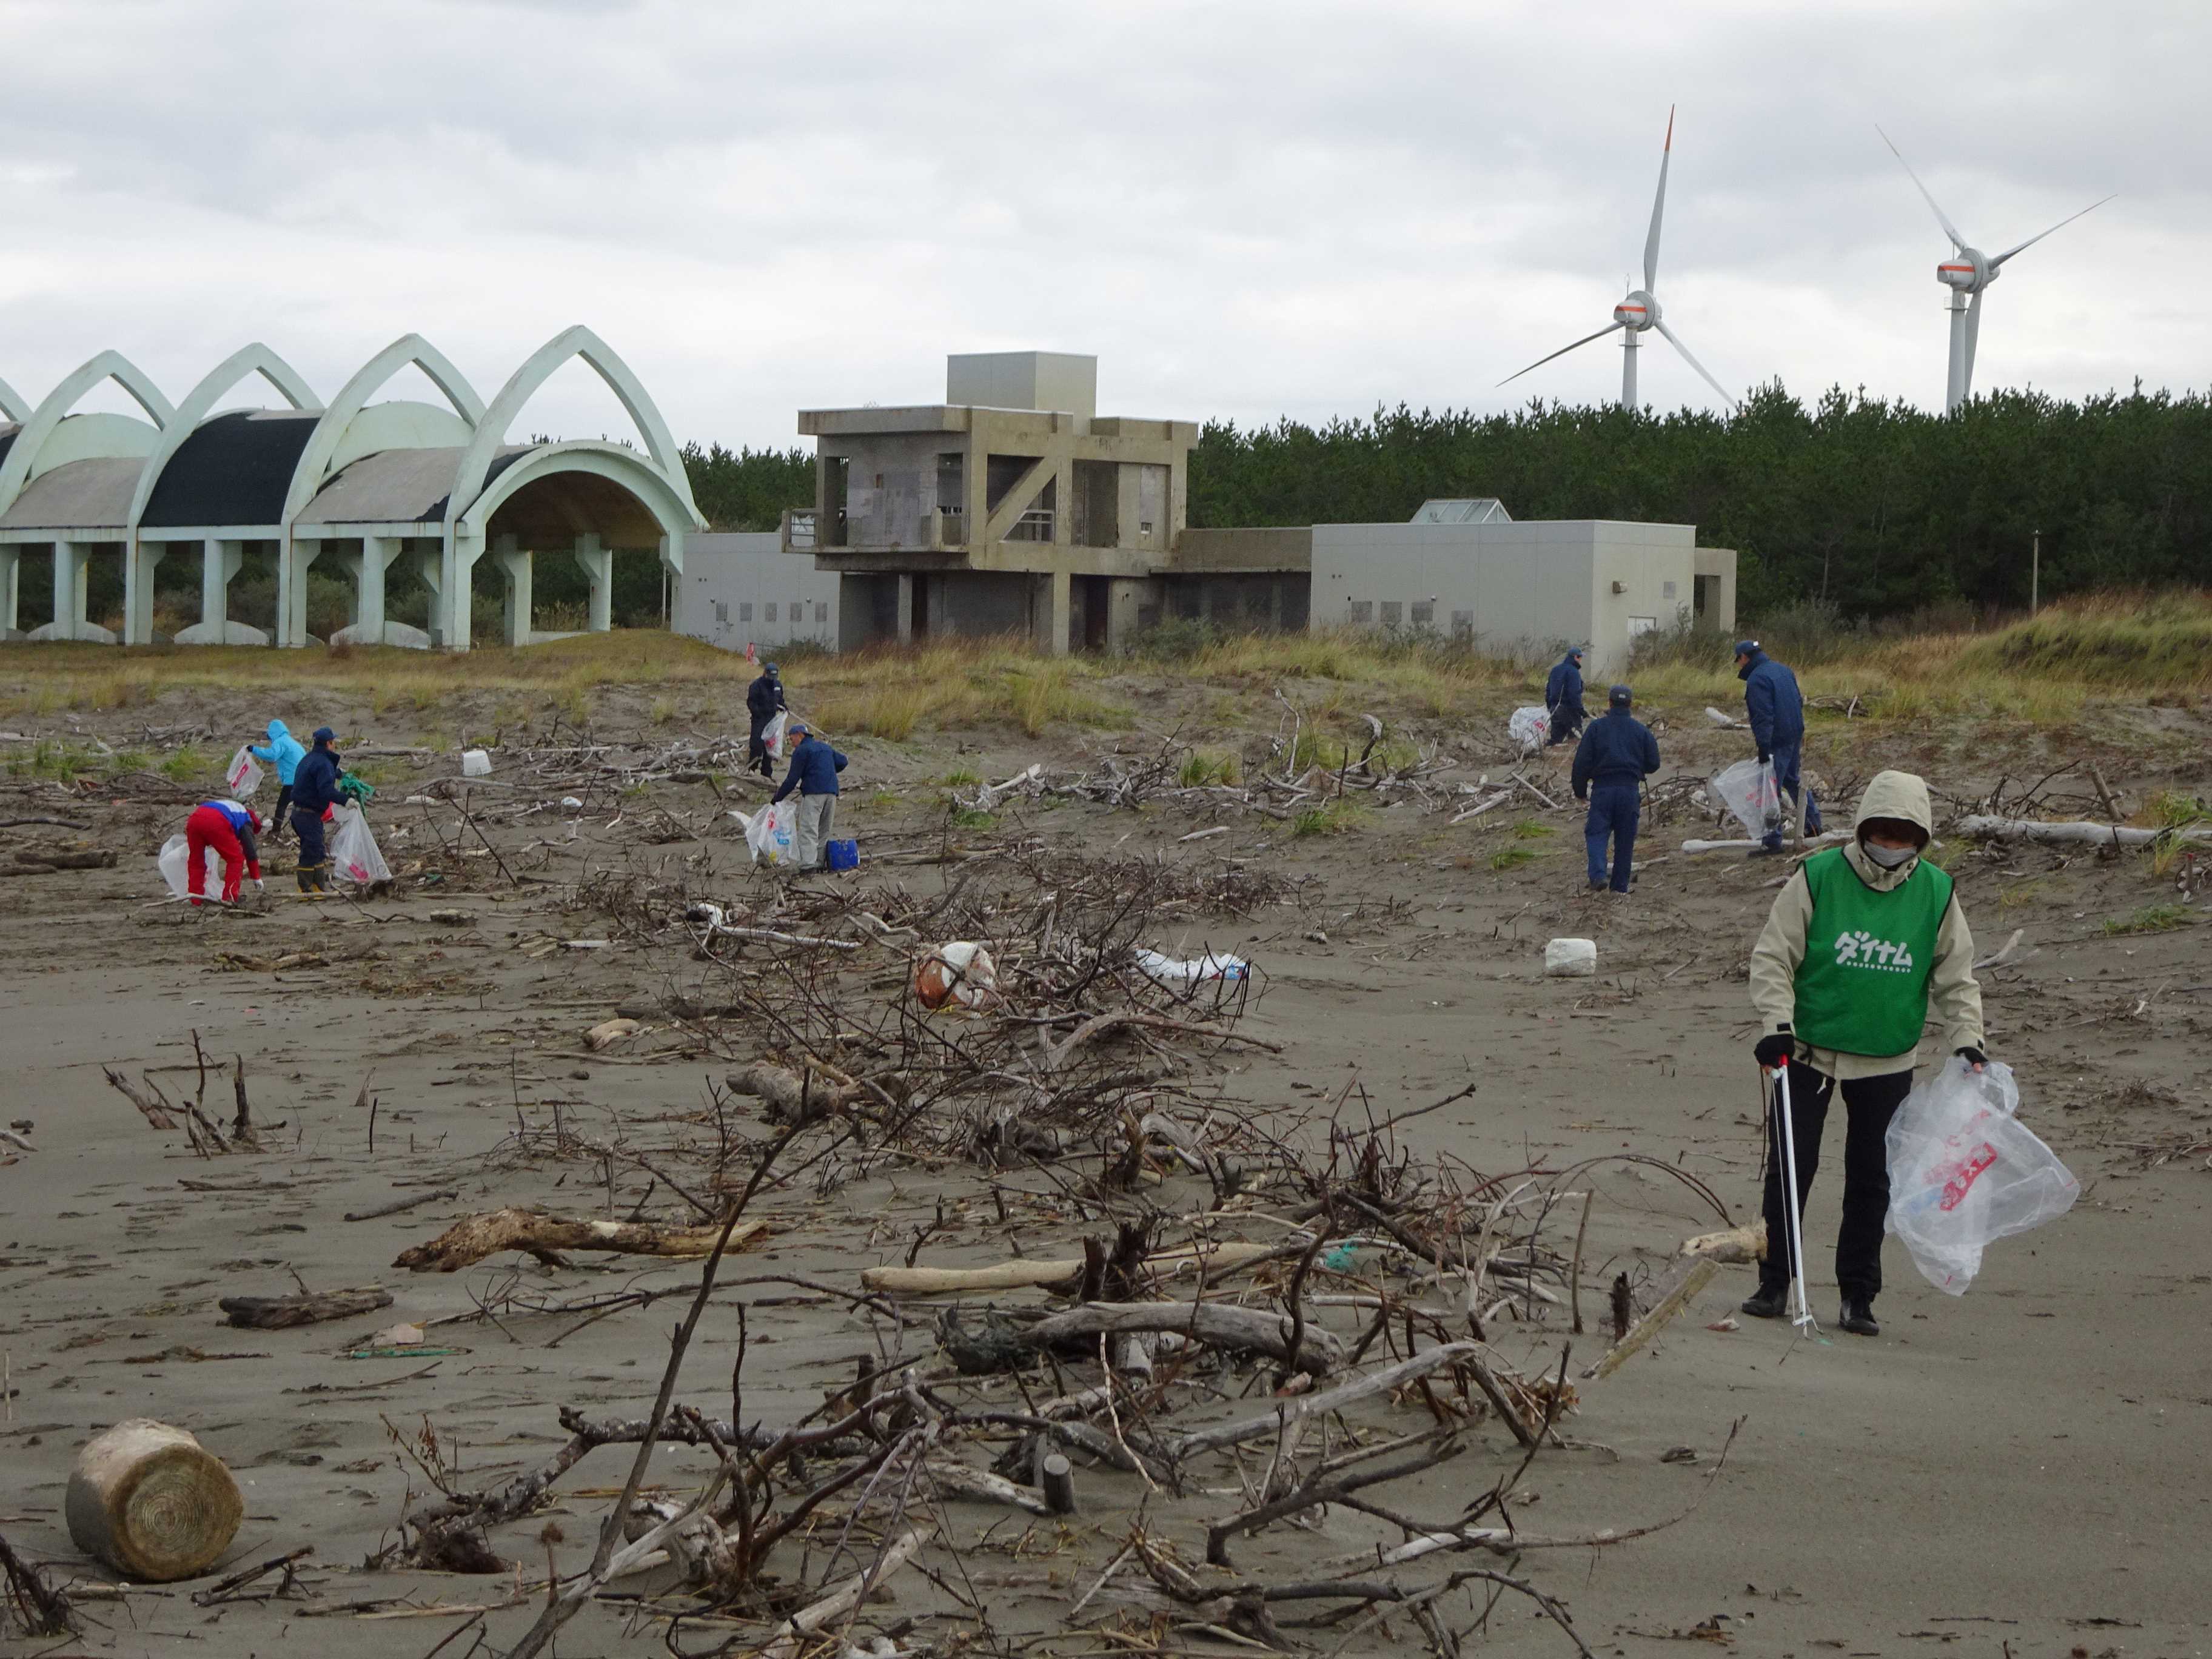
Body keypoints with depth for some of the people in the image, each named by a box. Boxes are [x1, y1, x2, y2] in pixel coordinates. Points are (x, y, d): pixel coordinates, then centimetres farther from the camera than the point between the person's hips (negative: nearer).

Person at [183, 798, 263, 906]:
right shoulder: (246, 821, 26)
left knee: (195, 860, 22)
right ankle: (229, 897, 8)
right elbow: (250, 851, 21)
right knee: (235, 859, 12)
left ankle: (196, 898, 22)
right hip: (216, 823, -6)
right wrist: (256, 877, 27)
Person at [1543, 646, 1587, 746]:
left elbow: (1548, 689, 18)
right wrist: (1581, 711, -19)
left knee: (1556, 737, 10)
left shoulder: (1555, 669, 13)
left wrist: (1550, 706, 24)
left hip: (1554, 708, 8)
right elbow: (1575, 693, -21)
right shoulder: (1573, 672, -14)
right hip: (1568, 709, -8)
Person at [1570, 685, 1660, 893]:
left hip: (1602, 790, -2)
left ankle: (1598, 875, -21)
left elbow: (1582, 763, -1)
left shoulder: (1597, 727, 0)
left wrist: (1580, 791, 9)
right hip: (1630, 790, 2)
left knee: (1596, 833, 1)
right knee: (1625, 839, 10)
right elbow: (1653, 764, 8)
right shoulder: (1641, 731, 5)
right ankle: (1621, 885, 13)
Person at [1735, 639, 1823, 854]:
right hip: (1795, 734, 9)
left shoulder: (1756, 679, -18)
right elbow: (1799, 702, 20)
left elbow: (1762, 716, -23)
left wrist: (1763, 748, -23)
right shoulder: (1783, 670, 12)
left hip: (1777, 740, -9)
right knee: (1792, 780, 24)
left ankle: (1773, 841, -3)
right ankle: (1813, 824, 31)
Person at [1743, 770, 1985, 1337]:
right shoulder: (1817, 879, -10)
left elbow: (1956, 978, 7)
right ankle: (1773, 1283, 15)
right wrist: (1777, 1023, -17)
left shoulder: (1936, 894, -2)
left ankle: (1858, 1295, 15)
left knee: (1872, 1179, 5)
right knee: (1789, 1167, 1)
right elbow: (1772, 957, -6)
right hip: (1808, 1051, -2)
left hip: (1888, 1062, 2)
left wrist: (1967, 1039, -7)